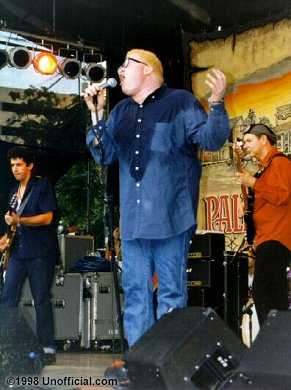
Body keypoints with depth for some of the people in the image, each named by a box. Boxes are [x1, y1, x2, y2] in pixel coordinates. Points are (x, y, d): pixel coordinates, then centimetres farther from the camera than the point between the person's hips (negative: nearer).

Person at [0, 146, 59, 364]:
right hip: (18, 252, 6)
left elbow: (47, 217, -11)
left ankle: (48, 349, 3)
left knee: (41, 299, -4)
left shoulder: (42, 186, -2)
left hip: (41, 252, -6)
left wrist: (19, 220, -20)